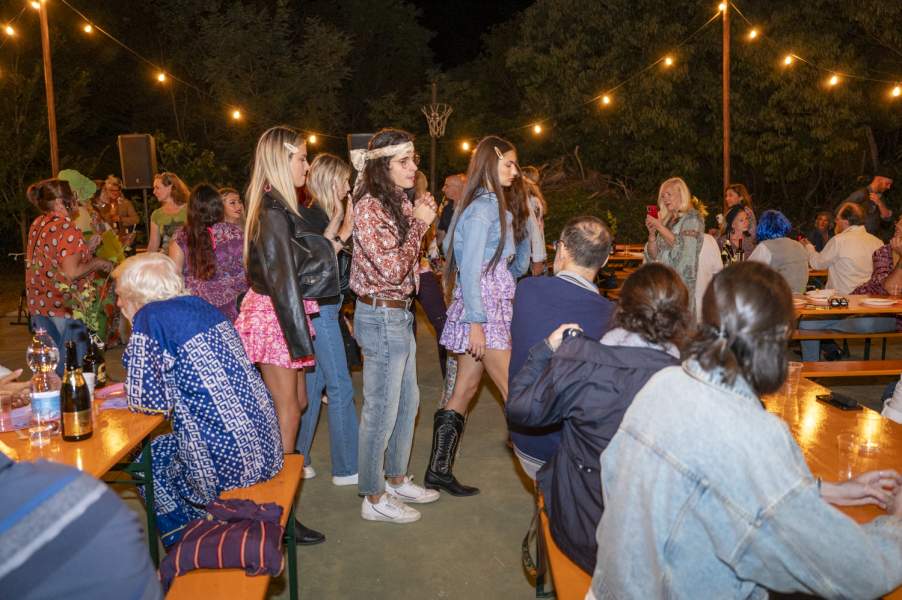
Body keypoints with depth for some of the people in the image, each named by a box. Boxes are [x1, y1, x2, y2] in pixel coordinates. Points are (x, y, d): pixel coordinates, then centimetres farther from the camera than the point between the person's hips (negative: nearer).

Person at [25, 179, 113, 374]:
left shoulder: (37, 225, 10)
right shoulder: (66, 227, -16)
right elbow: (72, 272, -22)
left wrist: (87, 249, 14)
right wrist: (98, 263, -7)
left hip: (39, 306, 8)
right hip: (64, 307, -8)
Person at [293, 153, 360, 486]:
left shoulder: (324, 215, 13)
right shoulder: (312, 215, -14)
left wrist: (342, 231, 5)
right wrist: (343, 234, -21)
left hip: (326, 308, 9)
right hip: (319, 309, -9)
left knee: (313, 384, 14)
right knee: (340, 386, -5)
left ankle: (296, 459, 24)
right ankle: (346, 468, 4)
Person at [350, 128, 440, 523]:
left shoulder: (398, 202, 10)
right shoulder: (369, 207, -18)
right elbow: (392, 269, -22)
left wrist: (420, 219, 7)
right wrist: (419, 223, -17)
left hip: (400, 313, 10)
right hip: (381, 316, -10)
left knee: (408, 400, 19)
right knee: (381, 409, 1)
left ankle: (397, 479, 35)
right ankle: (374, 498, 17)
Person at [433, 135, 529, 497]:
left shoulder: (495, 204, 16)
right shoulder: (482, 209, -14)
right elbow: (470, 270, -19)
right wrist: (476, 323, -21)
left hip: (492, 308, 10)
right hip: (483, 310, -10)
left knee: (465, 389, 11)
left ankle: (439, 471, 19)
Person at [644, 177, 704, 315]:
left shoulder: (693, 217, 3)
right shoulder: (666, 220, 19)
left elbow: (684, 247, -13)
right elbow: (653, 256, 16)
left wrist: (660, 227, -11)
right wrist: (652, 233, 0)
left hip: (681, 281, -6)